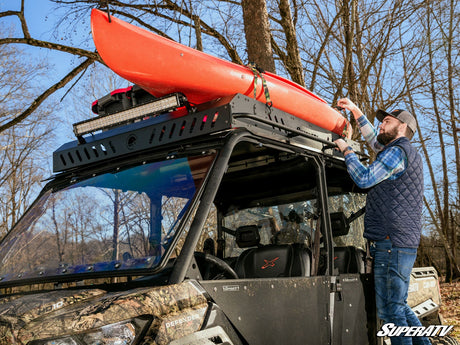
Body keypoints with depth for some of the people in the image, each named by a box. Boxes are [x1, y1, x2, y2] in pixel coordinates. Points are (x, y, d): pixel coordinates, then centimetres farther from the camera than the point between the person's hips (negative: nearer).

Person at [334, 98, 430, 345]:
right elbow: (374, 140, 37)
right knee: (398, 306, 16)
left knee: (391, 310, -8)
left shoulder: (398, 151, -9)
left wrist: (346, 150, 0)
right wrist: (356, 111, 34)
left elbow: (364, 179, -13)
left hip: (391, 244, -10)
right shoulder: (406, 153, 22)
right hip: (404, 243, 10)